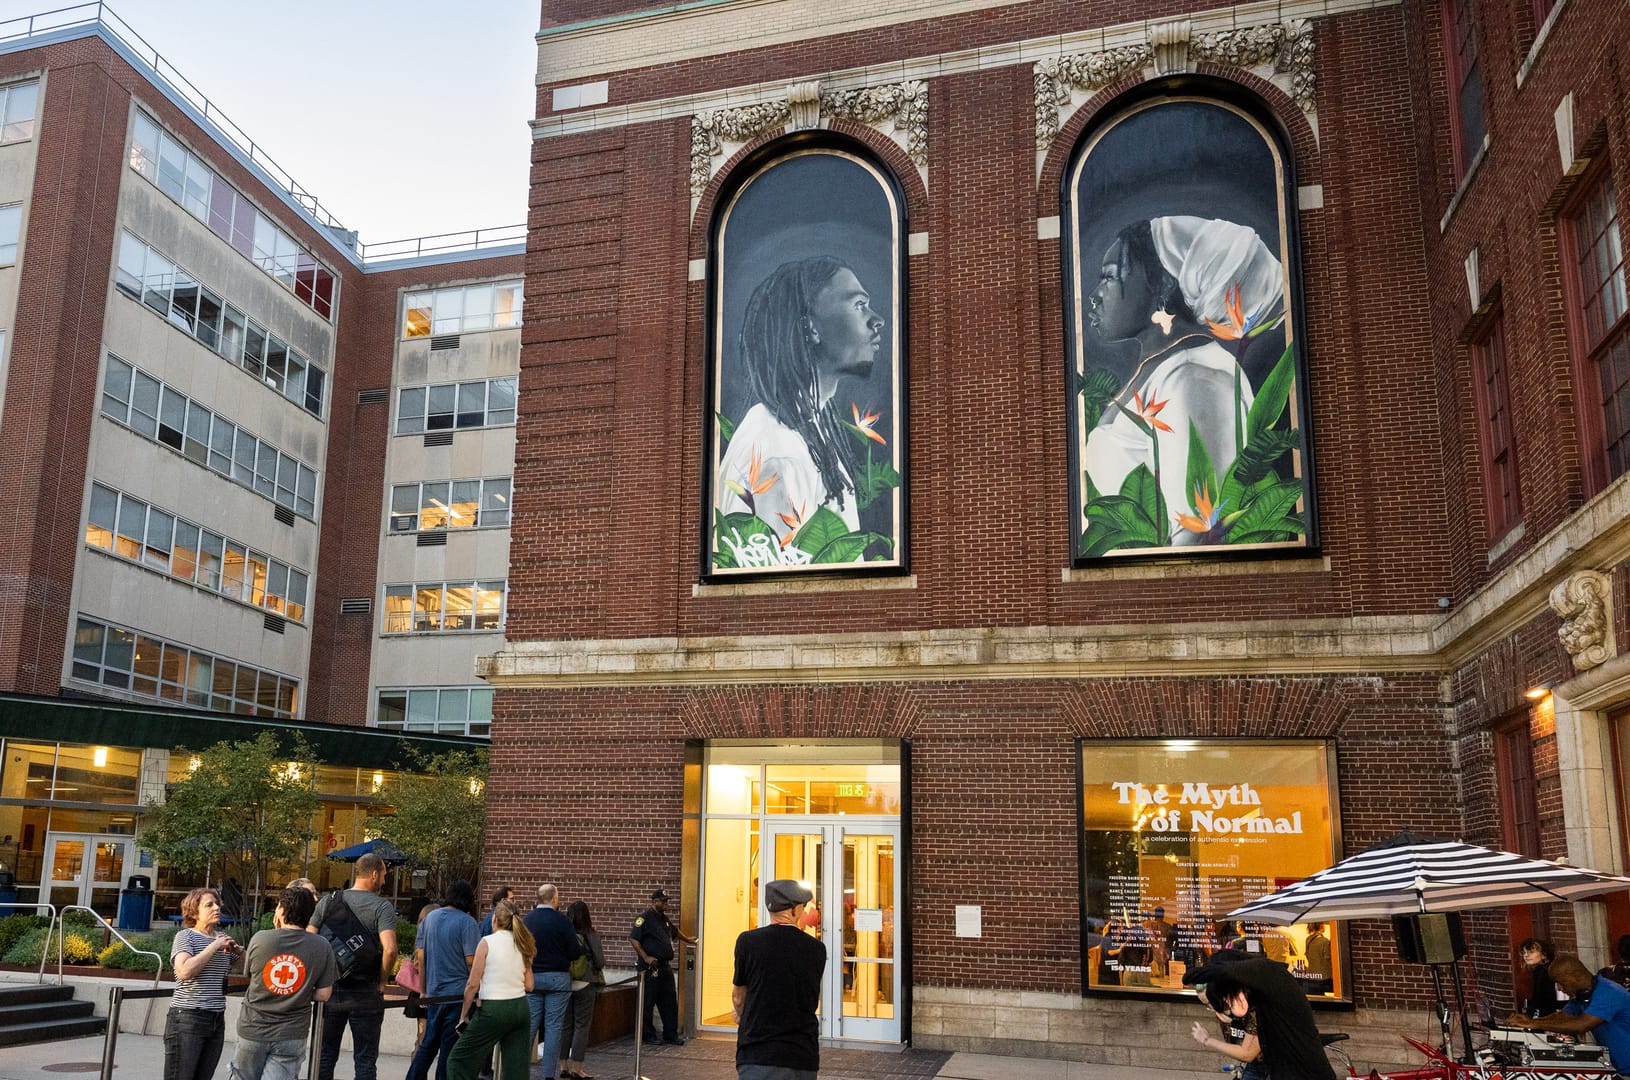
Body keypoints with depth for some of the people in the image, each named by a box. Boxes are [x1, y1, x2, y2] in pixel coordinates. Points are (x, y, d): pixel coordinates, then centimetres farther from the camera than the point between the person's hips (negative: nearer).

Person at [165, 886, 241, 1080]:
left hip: (217, 1020, 6)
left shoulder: (222, 937, 14)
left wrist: (237, 950, 4)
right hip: (187, 1018, -6)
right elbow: (185, 971, -22)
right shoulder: (186, 936, -4)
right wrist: (214, 946, -16)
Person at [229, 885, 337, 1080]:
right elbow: (323, 995, -6)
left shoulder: (259, 939, -10)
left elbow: (249, 971, 9)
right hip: (291, 1035, 0)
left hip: (253, 1029, 1)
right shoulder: (322, 948, -9)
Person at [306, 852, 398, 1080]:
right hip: (366, 995, -3)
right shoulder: (382, 907, -10)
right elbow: (389, 949, -21)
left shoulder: (327, 901, 3)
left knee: (325, 1056, 14)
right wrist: (382, 982, -6)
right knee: (365, 1060, 5)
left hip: (329, 990, 3)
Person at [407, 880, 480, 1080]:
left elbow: (420, 956, 11)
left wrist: (423, 989, 18)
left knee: (428, 1043, 17)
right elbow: (472, 960, -15)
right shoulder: (467, 922, -13)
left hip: (433, 993, 6)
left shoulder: (429, 918, 7)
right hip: (458, 994, -6)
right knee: (450, 1048, 2)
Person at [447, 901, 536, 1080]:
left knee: (459, 1060, 7)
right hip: (521, 1009, 5)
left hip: (493, 1009, -5)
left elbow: (473, 984, -7)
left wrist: (463, 1015, 3)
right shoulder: (521, 944, 9)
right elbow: (529, 985, 9)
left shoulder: (487, 942, -6)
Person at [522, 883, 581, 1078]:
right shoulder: (562, 921, -12)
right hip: (557, 978, -4)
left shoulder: (527, 919, -1)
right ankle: (549, 1073, 4)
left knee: (530, 1024, 11)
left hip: (531, 976, 4)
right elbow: (575, 953, -10)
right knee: (553, 1027, 2)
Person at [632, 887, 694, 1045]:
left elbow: (674, 931, 37)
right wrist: (646, 957, -21)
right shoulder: (645, 917, -8)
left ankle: (671, 1036, 15)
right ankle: (649, 1036, 8)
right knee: (648, 1003, -1)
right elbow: (634, 939, -15)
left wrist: (687, 939, 50)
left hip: (666, 967, 8)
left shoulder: (664, 918, 18)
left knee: (670, 1002, 8)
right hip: (651, 967, -8)